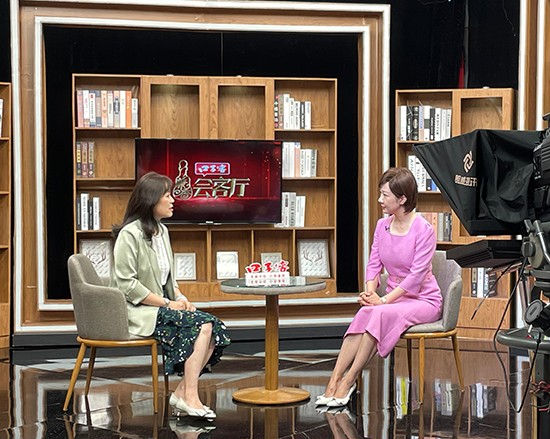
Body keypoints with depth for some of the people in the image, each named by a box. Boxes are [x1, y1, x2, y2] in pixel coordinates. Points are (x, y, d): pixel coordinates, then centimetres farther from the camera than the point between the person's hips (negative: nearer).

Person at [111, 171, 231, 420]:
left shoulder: (162, 231, 15)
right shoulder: (130, 234, -12)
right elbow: (126, 285, -18)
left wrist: (180, 297, 1)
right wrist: (167, 303, -16)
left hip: (162, 305, 8)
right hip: (138, 312, -8)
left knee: (213, 326, -13)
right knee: (200, 325, -24)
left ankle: (183, 391, -15)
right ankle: (190, 396, -23)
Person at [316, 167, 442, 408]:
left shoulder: (423, 230, -14)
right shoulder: (382, 225, 7)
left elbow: (417, 274, -19)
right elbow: (374, 264, 7)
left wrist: (384, 299, -24)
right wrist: (370, 292, -13)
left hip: (423, 300, -6)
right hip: (395, 298, 6)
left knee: (380, 314, -33)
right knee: (364, 313, -27)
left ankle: (348, 381, -29)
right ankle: (334, 379, -35)